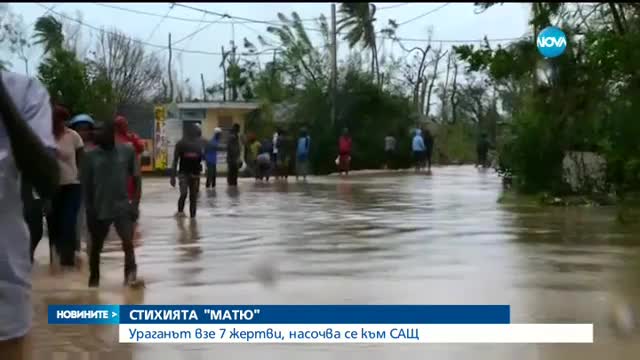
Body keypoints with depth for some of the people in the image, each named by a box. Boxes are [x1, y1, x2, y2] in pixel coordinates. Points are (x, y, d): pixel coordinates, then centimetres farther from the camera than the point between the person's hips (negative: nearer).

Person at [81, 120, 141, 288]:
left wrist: (135, 204, -3)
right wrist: (89, 210, -3)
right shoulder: (91, 156, -2)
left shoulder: (127, 151, -3)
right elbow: (86, 185, 2)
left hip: (123, 207, -1)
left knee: (128, 243, -16)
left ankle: (131, 275, -12)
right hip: (99, 209, 2)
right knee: (96, 246, 13)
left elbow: (136, 179, 2)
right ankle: (94, 279, 30)